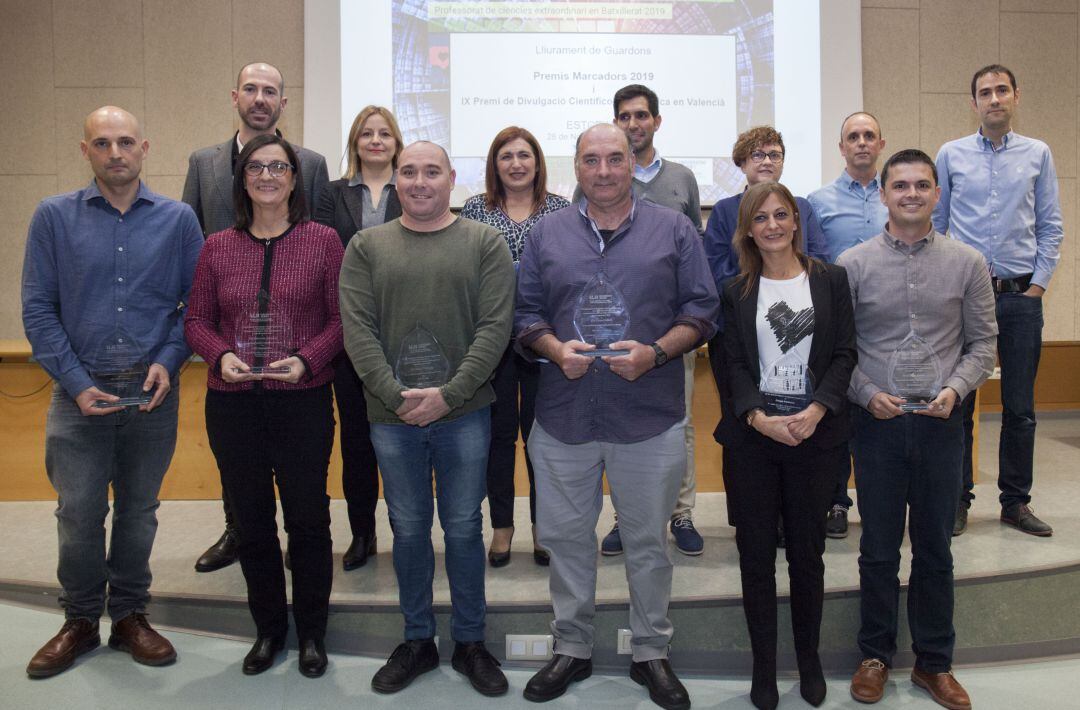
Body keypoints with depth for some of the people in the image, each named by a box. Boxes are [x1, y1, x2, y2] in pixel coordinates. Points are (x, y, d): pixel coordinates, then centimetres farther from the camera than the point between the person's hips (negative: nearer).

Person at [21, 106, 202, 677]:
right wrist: (77, 383, -9)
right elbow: (38, 310, -2)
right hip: (79, 394, 0)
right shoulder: (54, 217, 0)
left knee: (138, 511, 12)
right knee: (79, 513, 6)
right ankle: (80, 621, 26)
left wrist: (169, 361, -12)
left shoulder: (177, 219, 1)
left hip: (153, 395, 1)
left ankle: (129, 615, 29)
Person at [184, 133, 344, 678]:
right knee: (252, 521, 13)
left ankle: (311, 633, 25)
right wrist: (222, 355, -10)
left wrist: (306, 359, -17)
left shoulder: (323, 241, 1)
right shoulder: (218, 246, 8)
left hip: (303, 402, -2)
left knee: (308, 520, 5)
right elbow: (197, 320, 9)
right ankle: (268, 628, 31)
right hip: (232, 404, 3)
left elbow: (340, 319, -2)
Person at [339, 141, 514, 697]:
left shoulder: (484, 243, 1)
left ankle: (470, 641, 27)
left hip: (463, 415, -1)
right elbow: (357, 328, -3)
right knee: (408, 530, 13)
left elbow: (495, 327, -7)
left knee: (463, 529, 9)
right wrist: (396, 395, -13)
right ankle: (417, 640, 30)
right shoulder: (366, 246, 5)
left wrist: (448, 394, -15)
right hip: (391, 417, 2)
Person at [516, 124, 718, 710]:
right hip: (563, 416, 2)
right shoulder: (547, 234, 9)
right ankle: (572, 648, 31)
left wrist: (656, 353, -14)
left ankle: (651, 652, 29)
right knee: (564, 536, 12)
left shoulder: (673, 230, 4)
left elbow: (701, 309, 2)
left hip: (651, 416, -1)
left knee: (648, 541, 11)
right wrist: (555, 350, -11)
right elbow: (526, 314, 9)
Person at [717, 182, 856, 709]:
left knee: (807, 551, 10)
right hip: (753, 435, 1)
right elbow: (735, 365, 0)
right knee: (756, 552, 6)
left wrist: (815, 411, -15)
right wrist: (758, 416, -16)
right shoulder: (737, 291, 6)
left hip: (816, 436, 0)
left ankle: (809, 662, 27)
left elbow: (844, 354, -1)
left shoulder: (830, 280, 4)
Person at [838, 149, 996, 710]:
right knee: (879, 548, 9)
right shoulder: (853, 264, -1)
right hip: (877, 424, -1)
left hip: (941, 423, 1)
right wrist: (867, 393, -13)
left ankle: (934, 662, 28)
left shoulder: (966, 263, 2)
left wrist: (955, 389, -12)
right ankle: (876, 655, 27)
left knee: (935, 548, 12)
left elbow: (982, 343, 5)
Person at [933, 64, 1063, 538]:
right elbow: (935, 224, 8)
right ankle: (957, 499, 13)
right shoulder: (951, 156, 5)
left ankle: (1015, 502, 18)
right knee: (958, 403, 2)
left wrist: (1038, 285, 0)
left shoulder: (1037, 155, 7)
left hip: (1021, 296, 1)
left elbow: (1050, 227, 8)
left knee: (1019, 406, 6)